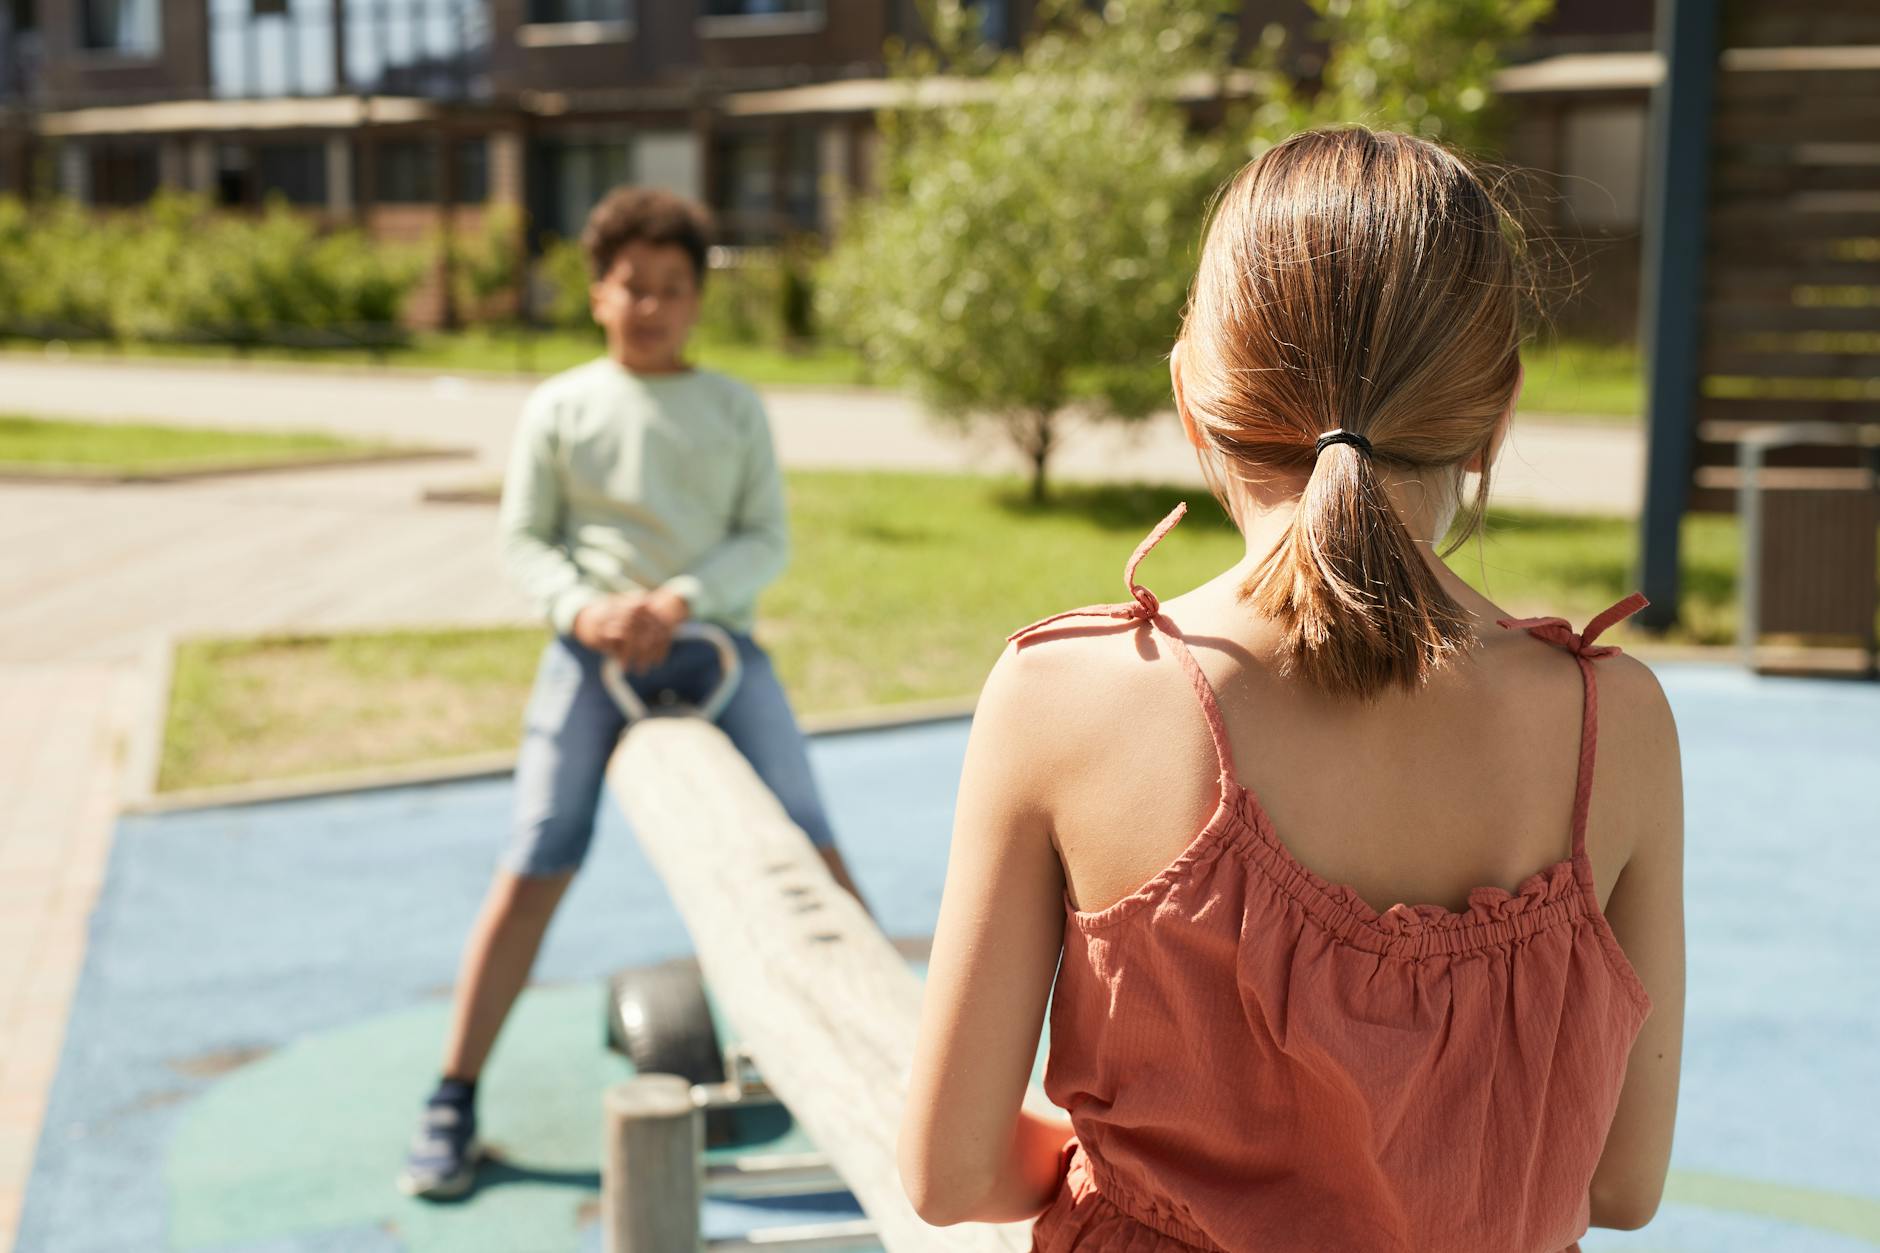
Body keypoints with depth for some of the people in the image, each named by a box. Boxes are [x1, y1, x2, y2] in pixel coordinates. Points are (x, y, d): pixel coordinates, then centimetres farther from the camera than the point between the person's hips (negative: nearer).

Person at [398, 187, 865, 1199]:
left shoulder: (735, 408, 9)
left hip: (714, 642, 1)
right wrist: (583, 605, -14)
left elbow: (767, 538, 4)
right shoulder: (560, 408, 6)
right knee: (534, 870, -4)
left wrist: (683, 598, -13)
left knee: (808, 850, -5)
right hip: (593, 651, -1)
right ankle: (453, 1100, 8)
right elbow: (523, 538, 5)